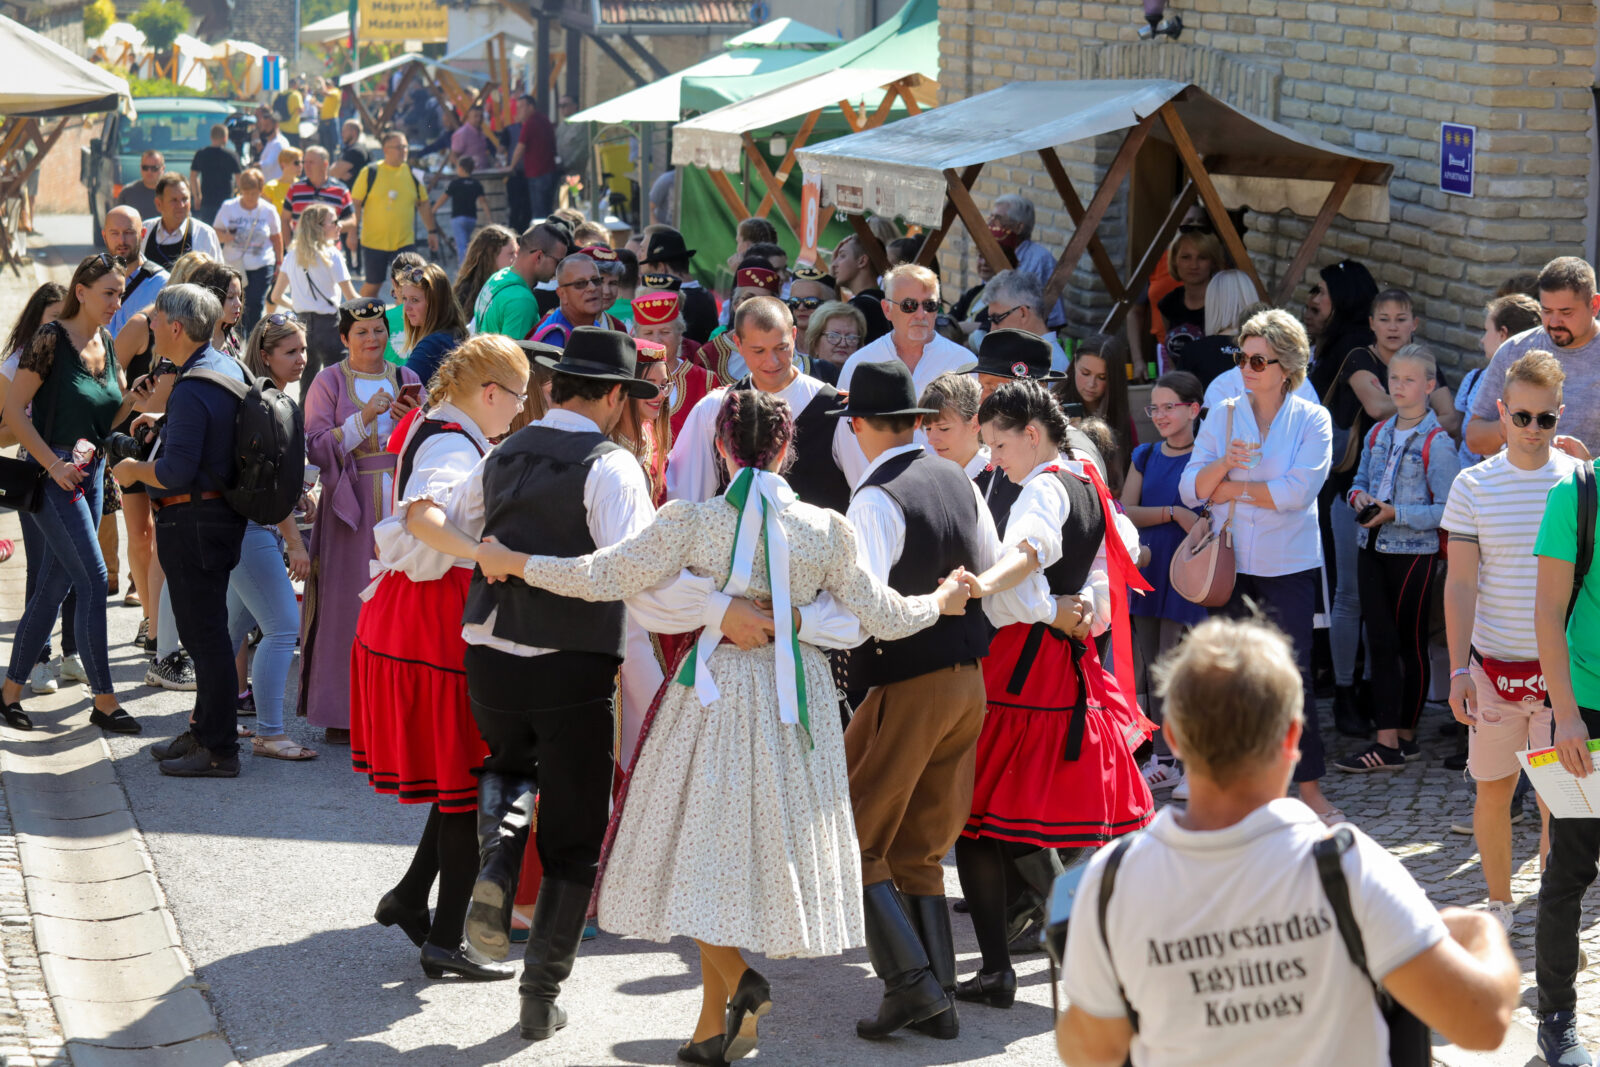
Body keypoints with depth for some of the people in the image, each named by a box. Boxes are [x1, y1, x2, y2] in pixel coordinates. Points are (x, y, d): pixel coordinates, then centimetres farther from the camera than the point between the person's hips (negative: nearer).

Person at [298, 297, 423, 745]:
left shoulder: (405, 380, 13)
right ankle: (342, 715, 1)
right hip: (350, 504, -3)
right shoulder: (329, 382, 2)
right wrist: (364, 418, -16)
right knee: (348, 605, -5)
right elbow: (316, 448, -6)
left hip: (399, 502, 3)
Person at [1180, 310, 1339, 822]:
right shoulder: (1222, 417, 7)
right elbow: (1191, 489, 1)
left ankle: (1310, 788, 2)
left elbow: (1297, 490, -16)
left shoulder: (1312, 420, -3)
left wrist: (1231, 489, -8)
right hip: (1231, 565, 3)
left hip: (1289, 567, -3)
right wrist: (1224, 464, -18)